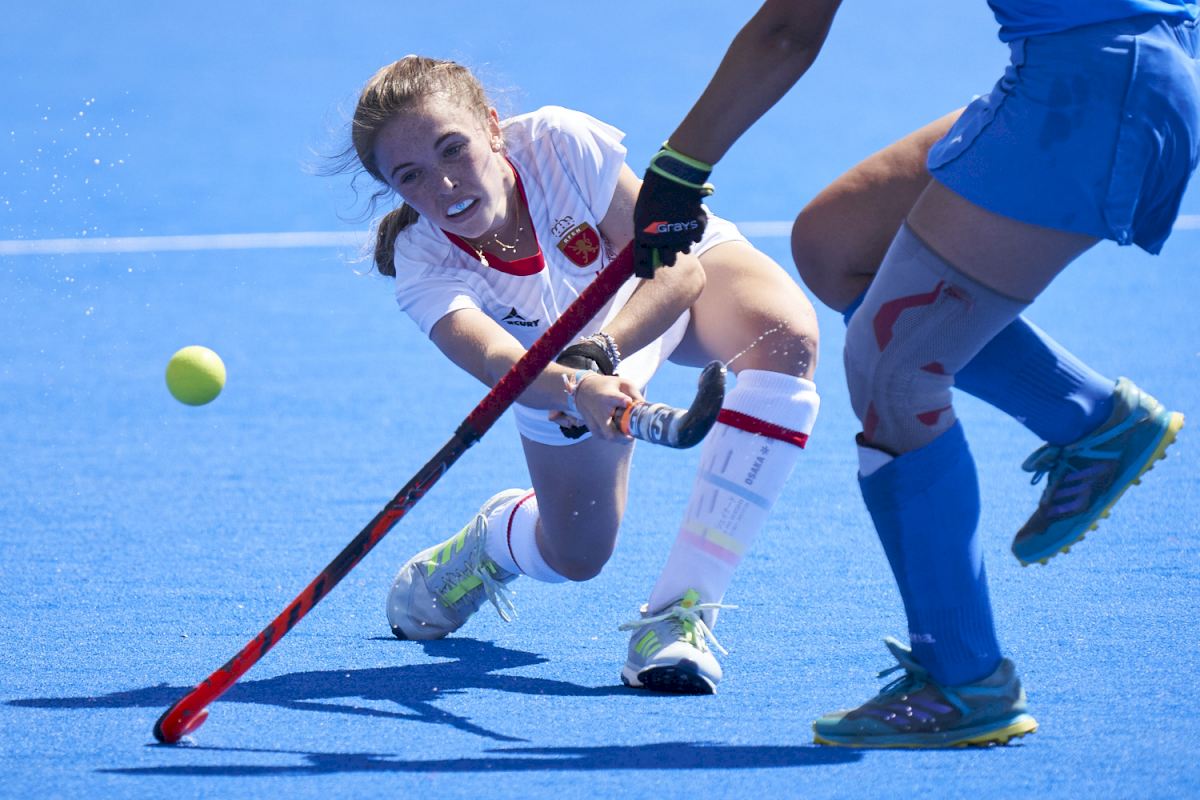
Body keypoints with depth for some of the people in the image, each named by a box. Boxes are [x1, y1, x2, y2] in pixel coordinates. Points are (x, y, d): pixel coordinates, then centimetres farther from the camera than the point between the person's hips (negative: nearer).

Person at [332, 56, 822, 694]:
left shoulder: (560, 143, -36)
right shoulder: (424, 265, -31)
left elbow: (674, 269, -35)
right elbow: (498, 361, -49)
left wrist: (595, 354, -52)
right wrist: (579, 390, -71)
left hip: (686, 274, -2)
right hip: (561, 365, 2)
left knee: (788, 336, -36)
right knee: (574, 558, 2)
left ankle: (680, 611, -36)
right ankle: (497, 534, 43)